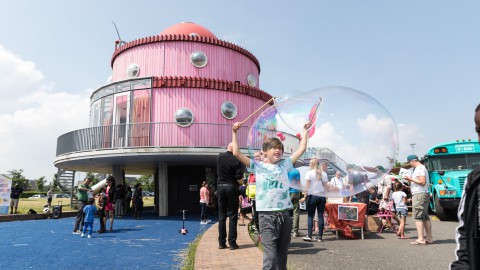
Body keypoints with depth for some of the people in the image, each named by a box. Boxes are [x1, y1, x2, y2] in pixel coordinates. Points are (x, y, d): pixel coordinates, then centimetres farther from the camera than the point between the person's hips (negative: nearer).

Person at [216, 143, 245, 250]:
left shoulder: (219, 157, 2)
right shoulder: (236, 160, -13)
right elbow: (239, 177, -14)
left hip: (220, 186, 4)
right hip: (232, 187, -4)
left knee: (221, 216, 9)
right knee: (232, 216, 3)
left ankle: (221, 242, 12)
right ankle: (232, 243, 3)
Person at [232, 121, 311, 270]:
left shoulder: (284, 164, 12)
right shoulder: (257, 166, 4)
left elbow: (301, 149, 15)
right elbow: (236, 153, -3)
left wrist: (304, 130, 20)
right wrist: (234, 132, -2)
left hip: (284, 213, 4)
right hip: (266, 215, -3)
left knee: (282, 254, 13)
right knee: (270, 255, -10)